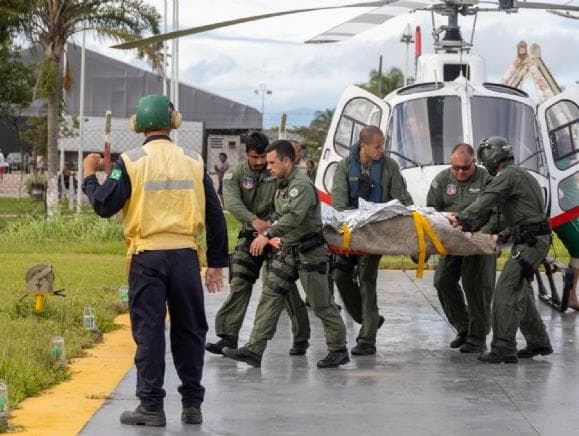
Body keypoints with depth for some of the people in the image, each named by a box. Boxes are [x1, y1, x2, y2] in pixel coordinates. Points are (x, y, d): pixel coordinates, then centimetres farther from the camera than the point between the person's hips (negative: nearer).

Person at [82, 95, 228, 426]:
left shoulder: (131, 162, -4)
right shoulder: (193, 161, 6)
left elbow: (104, 206, -6)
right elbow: (215, 215, 7)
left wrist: (89, 176, 12)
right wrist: (218, 263, 14)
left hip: (147, 257, -2)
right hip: (185, 255, 2)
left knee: (149, 330, 3)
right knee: (189, 330, 11)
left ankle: (152, 407, 3)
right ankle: (192, 404, 15)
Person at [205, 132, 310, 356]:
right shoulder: (235, 174, -2)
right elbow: (232, 202, -18)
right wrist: (253, 220, -34)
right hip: (250, 236, 1)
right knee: (239, 286, -4)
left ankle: (301, 338, 12)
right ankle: (229, 337, -3)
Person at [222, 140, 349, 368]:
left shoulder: (302, 186, -19)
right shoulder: (283, 184, 13)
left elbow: (293, 217, -34)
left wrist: (267, 234, -43)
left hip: (309, 252, -9)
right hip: (287, 250, 9)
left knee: (321, 304, 0)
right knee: (270, 296, 0)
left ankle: (338, 350, 15)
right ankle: (254, 349, -4)